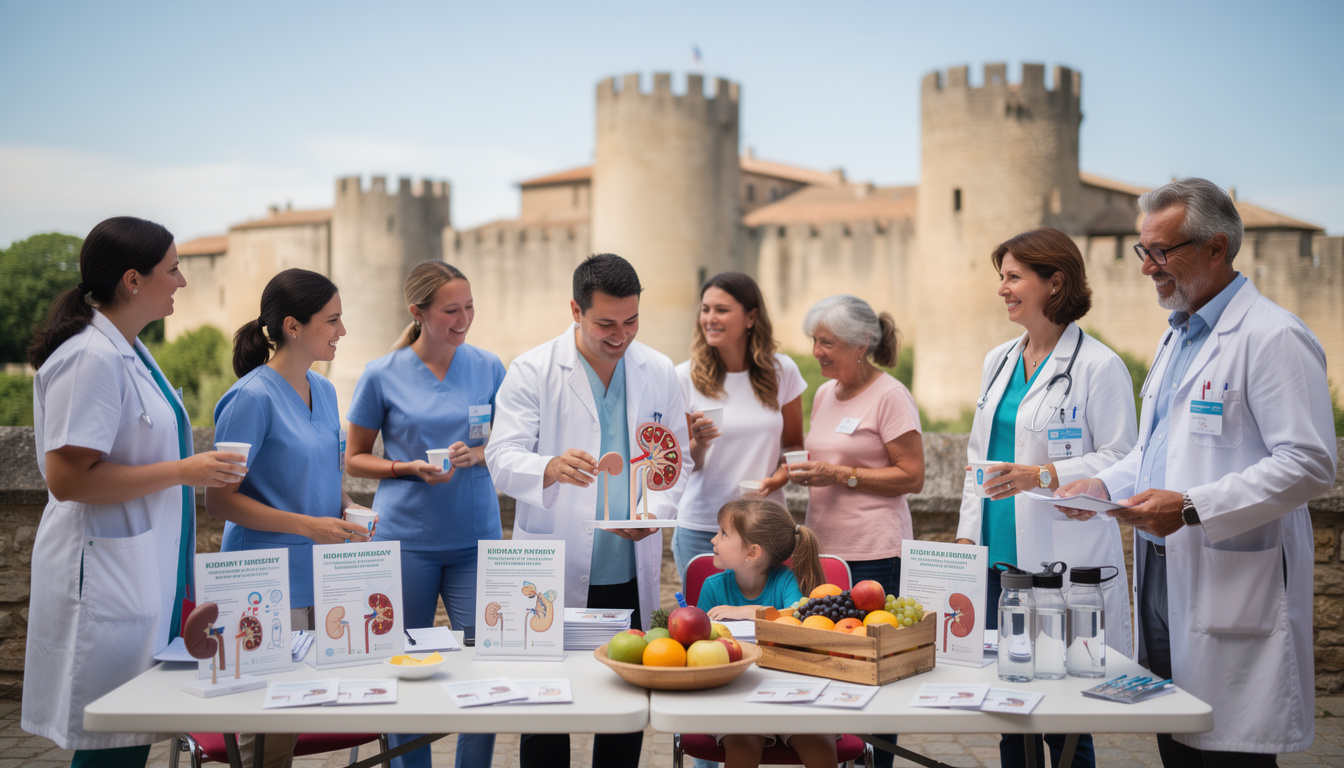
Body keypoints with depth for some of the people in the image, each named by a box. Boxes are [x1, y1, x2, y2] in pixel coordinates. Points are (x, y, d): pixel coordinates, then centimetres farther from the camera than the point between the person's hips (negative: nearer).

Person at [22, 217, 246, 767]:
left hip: (142, 579, 10)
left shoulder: (127, 352, 14)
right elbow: (65, 478, -22)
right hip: (105, 583, -10)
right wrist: (182, 471, -19)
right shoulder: (90, 359, -17)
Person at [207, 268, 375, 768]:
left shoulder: (323, 390, 11)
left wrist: (349, 510, 2)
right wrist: (309, 526, -20)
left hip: (321, 579, 7)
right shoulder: (253, 397, -13)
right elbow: (220, 501, -14)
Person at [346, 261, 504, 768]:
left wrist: (478, 455, -9)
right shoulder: (382, 375, -2)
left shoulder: (488, 368, 3)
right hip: (406, 539, -1)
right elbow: (355, 459, 6)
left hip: (475, 537, 1)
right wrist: (407, 468, -11)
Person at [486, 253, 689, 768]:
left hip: (630, 576, 3)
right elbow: (503, 459, -10)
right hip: (554, 577, -3)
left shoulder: (658, 373, 7)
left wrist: (656, 510, -8)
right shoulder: (532, 371, -4)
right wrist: (550, 468, -32)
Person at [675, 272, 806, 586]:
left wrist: (776, 479, -8)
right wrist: (698, 445, -20)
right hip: (701, 528, -1)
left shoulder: (782, 371, 2)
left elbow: (795, 445, 12)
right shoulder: (685, 377, -3)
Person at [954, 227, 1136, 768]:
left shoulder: (1098, 366, -8)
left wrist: (1043, 476, -22)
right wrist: (967, 535, 15)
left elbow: (1121, 460, -10)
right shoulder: (999, 362, 15)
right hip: (999, 559, 7)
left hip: (1064, 562, -7)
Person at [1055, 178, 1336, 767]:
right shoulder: (1179, 336, 18)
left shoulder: (1274, 336, -11)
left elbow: (1309, 464, -18)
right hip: (1161, 571, 9)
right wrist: (1106, 485, 9)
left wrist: (1193, 507, -24)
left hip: (1233, 586, -9)